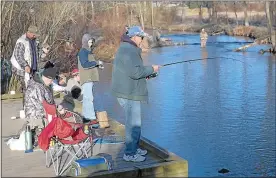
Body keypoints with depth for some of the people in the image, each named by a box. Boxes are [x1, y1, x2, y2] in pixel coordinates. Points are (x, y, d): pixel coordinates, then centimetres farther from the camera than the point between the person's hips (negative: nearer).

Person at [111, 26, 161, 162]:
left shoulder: (126, 48, 17)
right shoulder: (129, 50, -19)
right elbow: (135, 72, -26)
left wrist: (146, 73, 15)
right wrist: (151, 69, -12)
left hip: (127, 92, 11)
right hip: (129, 94, -11)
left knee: (133, 122, 20)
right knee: (133, 124, -4)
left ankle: (134, 148, 32)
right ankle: (130, 154, 5)